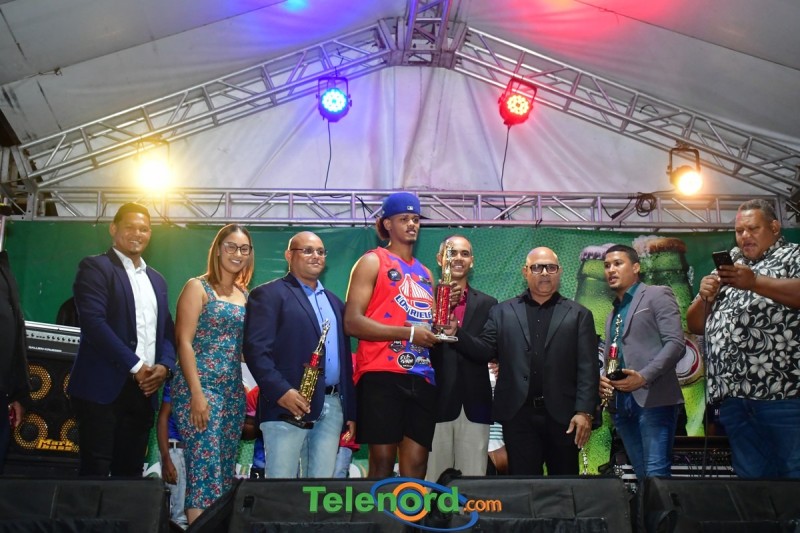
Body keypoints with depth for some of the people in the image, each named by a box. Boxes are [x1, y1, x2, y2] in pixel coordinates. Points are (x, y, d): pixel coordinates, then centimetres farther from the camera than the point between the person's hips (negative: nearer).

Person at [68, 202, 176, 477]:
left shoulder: (156, 280, 20)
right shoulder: (95, 267, -2)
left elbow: (167, 329, 17)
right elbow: (93, 322, -14)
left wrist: (164, 365, -4)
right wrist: (136, 366, -15)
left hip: (143, 389, 6)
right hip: (103, 387, -6)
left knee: (130, 472, 8)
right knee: (96, 472, -5)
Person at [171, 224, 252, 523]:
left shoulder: (245, 295, 15)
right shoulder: (198, 287, -2)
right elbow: (184, 341, -10)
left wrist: (246, 390, 7)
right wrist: (197, 394, -18)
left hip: (233, 392, 7)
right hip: (200, 388, -6)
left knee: (225, 470, 8)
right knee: (205, 470, -12)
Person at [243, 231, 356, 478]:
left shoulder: (334, 302, 23)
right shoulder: (268, 295, 1)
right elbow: (255, 349, -10)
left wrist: (350, 411, 14)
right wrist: (280, 391, -21)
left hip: (332, 407, 6)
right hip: (290, 405, -6)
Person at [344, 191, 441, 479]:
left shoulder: (425, 273, 21)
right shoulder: (372, 262, 1)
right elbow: (352, 322, -10)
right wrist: (409, 333, -16)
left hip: (422, 378, 6)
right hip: (382, 376, -6)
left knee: (416, 464, 3)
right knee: (382, 461, -3)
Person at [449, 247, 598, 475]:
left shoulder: (579, 315, 7)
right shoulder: (502, 312, 11)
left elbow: (587, 369, 1)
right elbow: (485, 350, 3)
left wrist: (584, 411, -9)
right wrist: (456, 333, -16)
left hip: (563, 415, 0)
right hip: (519, 415, 0)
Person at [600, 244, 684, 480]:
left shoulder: (657, 295, 2)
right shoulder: (613, 313, 24)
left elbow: (676, 343, -9)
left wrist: (644, 376, -20)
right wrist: (600, 379, 1)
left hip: (653, 398, -7)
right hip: (621, 403, 7)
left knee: (656, 475, -12)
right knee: (642, 476, 7)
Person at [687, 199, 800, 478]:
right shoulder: (727, 269, 25)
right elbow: (696, 325, 22)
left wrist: (755, 282, -21)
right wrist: (705, 297, 3)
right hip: (733, 396, 6)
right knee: (752, 476, 7)